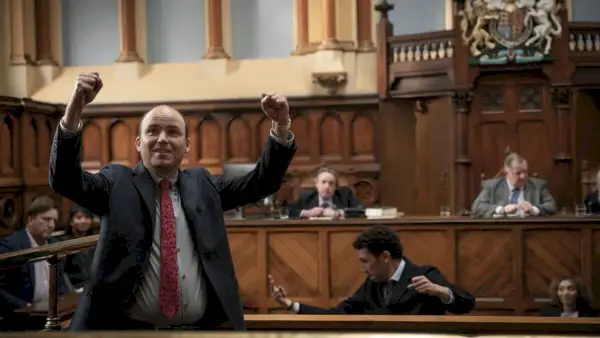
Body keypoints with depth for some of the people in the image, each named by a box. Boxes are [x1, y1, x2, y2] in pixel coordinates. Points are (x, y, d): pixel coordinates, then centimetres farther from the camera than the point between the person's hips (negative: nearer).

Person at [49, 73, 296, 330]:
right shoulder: (118, 182, 3)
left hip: (201, 327, 3)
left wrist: (281, 127, -9)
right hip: (129, 327, -2)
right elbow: (65, 179, -12)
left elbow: (263, 181, 7)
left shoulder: (202, 184, 11)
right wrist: (74, 111, -26)